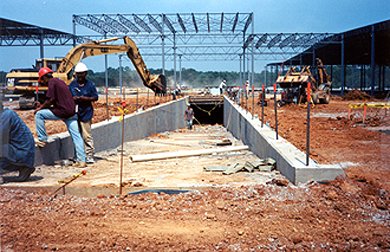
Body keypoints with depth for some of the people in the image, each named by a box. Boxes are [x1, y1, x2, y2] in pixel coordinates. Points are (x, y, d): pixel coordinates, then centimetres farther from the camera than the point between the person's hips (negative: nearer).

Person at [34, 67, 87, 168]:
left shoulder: (52, 82, -3)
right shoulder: (60, 81, 24)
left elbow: (51, 100, -12)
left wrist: (40, 108, 2)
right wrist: (43, 106, 27)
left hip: (62, 112, -9)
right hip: (71, 113, 9)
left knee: (39, 114, 5)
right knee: (76, 136, 4)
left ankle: (42, 139, 7)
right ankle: (81, 161, 4)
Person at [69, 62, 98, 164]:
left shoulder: (90, 84, -1)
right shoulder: (72, 84, 8)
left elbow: (95, 97, -1)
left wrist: (85, 98, -16)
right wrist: (73, 99, -9)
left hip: (86, 113, -4)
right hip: (74, 113, 4)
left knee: (87, 136, -6)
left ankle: (89, 156, 0)